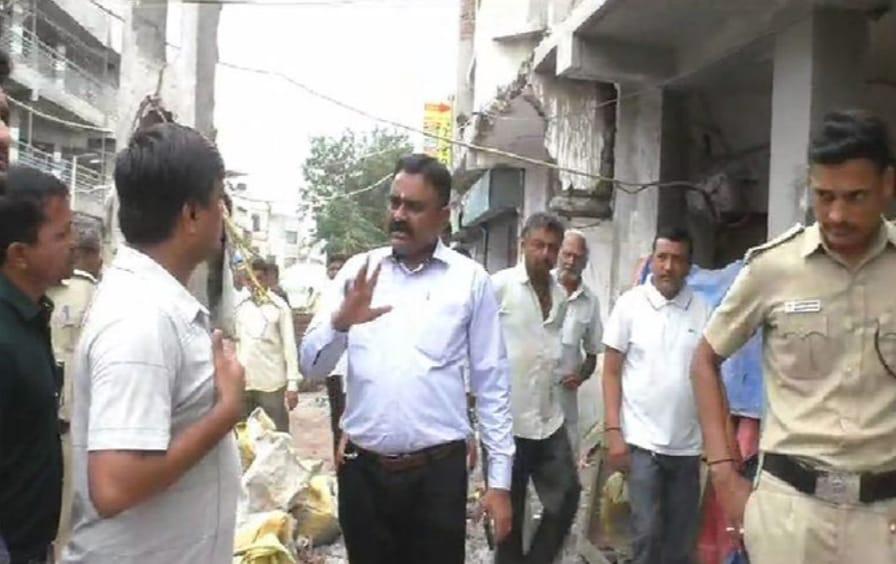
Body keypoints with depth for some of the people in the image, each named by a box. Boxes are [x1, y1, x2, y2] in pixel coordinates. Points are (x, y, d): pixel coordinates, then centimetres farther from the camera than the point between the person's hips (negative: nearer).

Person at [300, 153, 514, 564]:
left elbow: (491, 383, 1)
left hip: (438, 471, -2)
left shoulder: (471, 280, -1)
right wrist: (339, 322, -19)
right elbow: (311, 367, 1)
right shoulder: (358, 270, 3)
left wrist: (499, 478, -2)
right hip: (363, 469, 2)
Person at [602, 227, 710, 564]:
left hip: (688, 445, 3)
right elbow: (611, 372, 0)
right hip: (642, 441, -2)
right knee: (647, 532, -3)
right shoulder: (630, 304, -2)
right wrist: (613, 431, -7)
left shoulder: (703, 310, 2)